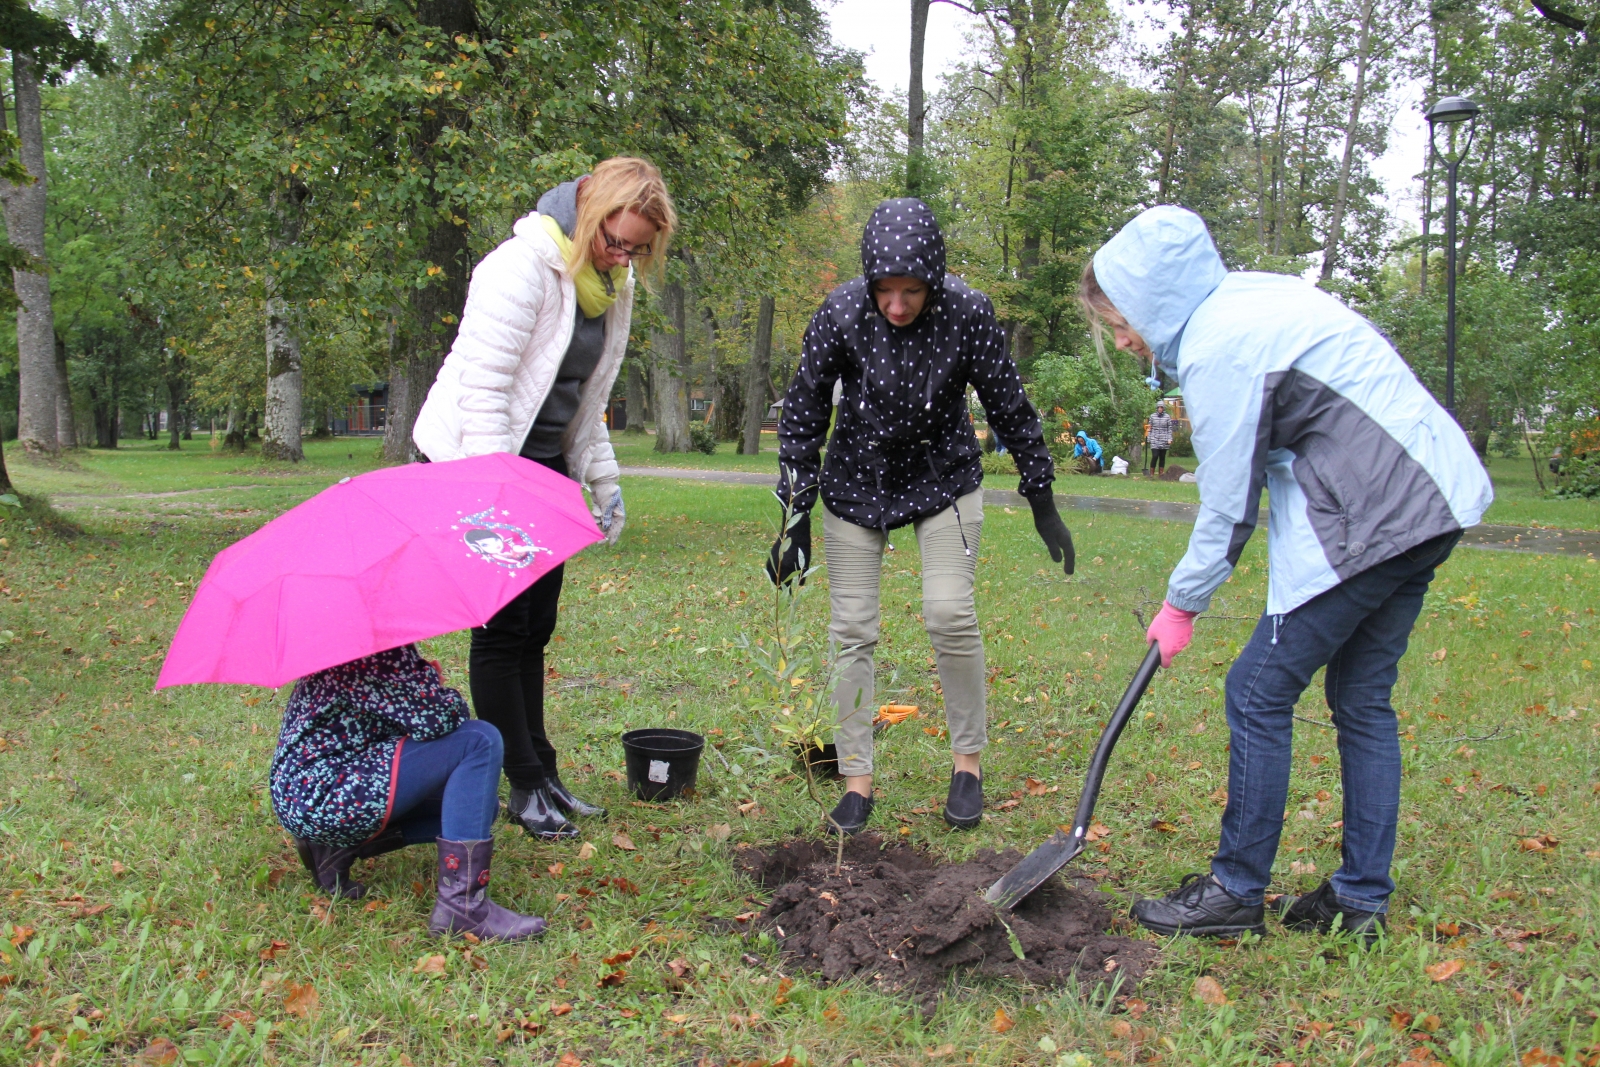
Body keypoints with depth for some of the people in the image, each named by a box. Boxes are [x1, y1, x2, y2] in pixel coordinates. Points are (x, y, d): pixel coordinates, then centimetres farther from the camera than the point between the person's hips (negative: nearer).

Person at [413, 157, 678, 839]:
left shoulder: (611, 284, 7)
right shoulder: (523, 266, -19)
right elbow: (481, 389, -22)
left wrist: (604, 480, 15)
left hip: (547, 463, 8)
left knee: (535, 627, 11)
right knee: (503, 627, -2)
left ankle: (542, 777, 20)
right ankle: (527, 787, 7)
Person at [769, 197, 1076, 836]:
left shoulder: (967, 314, -22)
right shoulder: (840, 315, -21)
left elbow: (1010, 409, -9)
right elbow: (802, 416, -9)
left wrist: (1043, 505, -3)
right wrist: (798, 516, -9)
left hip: (943, 479, -1)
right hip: (856, 484, 1)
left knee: (950, 613, -14)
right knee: (852, 629, -1)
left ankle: (968, 761, 7)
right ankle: (857, 778, 11)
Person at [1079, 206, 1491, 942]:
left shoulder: (1218, 346, -15)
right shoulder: (1250, 299, 14)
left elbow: (1228, 504, -11)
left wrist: (1182, 604, 2)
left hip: (1370, 518, -10)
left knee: (1258, 693, -2)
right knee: (1362, 699, 15)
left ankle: (1236, 892, 9)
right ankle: (1363, 896, 23)